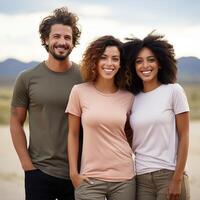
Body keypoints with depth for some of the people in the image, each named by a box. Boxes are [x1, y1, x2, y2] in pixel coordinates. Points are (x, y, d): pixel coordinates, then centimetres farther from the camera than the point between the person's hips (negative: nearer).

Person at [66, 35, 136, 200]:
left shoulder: (128, 97, 3)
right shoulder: (79, 91, -2)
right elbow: (73, 134, 2)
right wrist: (73, 173, -1)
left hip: (124, 179, 2)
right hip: (90, 179, -1)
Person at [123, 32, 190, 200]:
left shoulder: (174, 91, -3)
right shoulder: (133, 98, 7)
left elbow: (183, 137, -5)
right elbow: (132, 141, 10)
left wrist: (177, 179, -10)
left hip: (169, 174, -3)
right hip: (141, 177, 3)